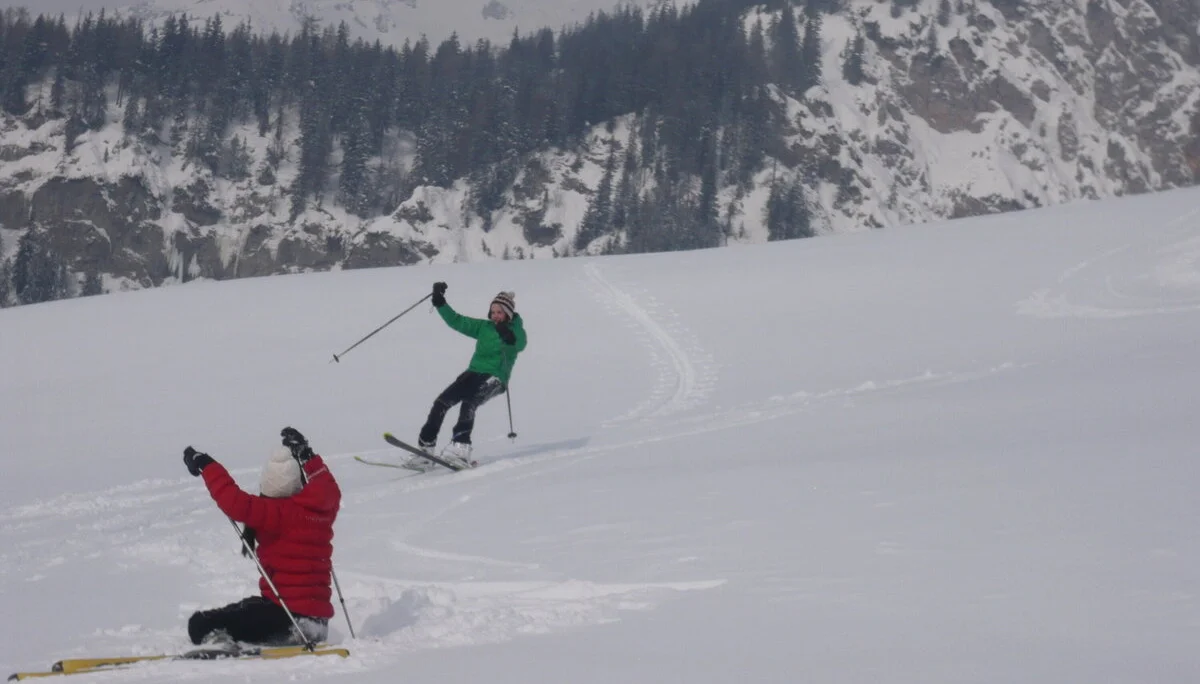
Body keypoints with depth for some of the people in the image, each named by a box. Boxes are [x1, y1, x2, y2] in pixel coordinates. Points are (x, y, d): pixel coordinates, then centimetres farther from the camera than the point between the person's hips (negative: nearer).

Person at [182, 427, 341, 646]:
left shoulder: (280, 512, -16)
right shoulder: (325, 506, 5)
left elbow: (237, 504, -25)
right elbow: (327, 487, 30)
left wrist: (205, 465, -15)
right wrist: (306, 454, 38)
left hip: (287, 613, -8)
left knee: (201, 625, -12)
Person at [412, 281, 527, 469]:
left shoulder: (515, 331, 1)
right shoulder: (483, 327, 17)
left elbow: (520, 344, -21)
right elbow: (457, 321, 15)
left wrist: (509, 337, -42)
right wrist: (440, 302, 3)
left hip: (495, 378, -6)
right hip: (474, 372, 6)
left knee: (469, 402, -33)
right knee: (441, 402, -13)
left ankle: (460, 447, -45)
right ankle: (426, 448, -13)